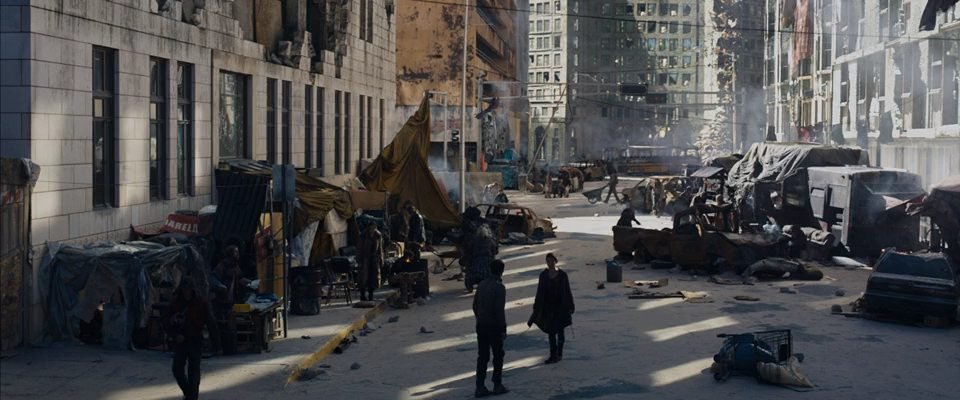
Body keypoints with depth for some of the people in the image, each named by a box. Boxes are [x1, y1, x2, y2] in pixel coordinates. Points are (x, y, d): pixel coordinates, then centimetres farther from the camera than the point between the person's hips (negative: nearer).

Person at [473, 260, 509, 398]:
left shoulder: (481, 285, 6)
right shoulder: (499, 287, -15)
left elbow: (475, 306, 11)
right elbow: (499, 310, -19)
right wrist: (503, 329, -13)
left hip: (481, 326, 6)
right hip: (494, 327, -6)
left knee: (482, 356, 9)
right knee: (498, 356, 9)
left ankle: (480, 387, 8)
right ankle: (497, 385, 14)